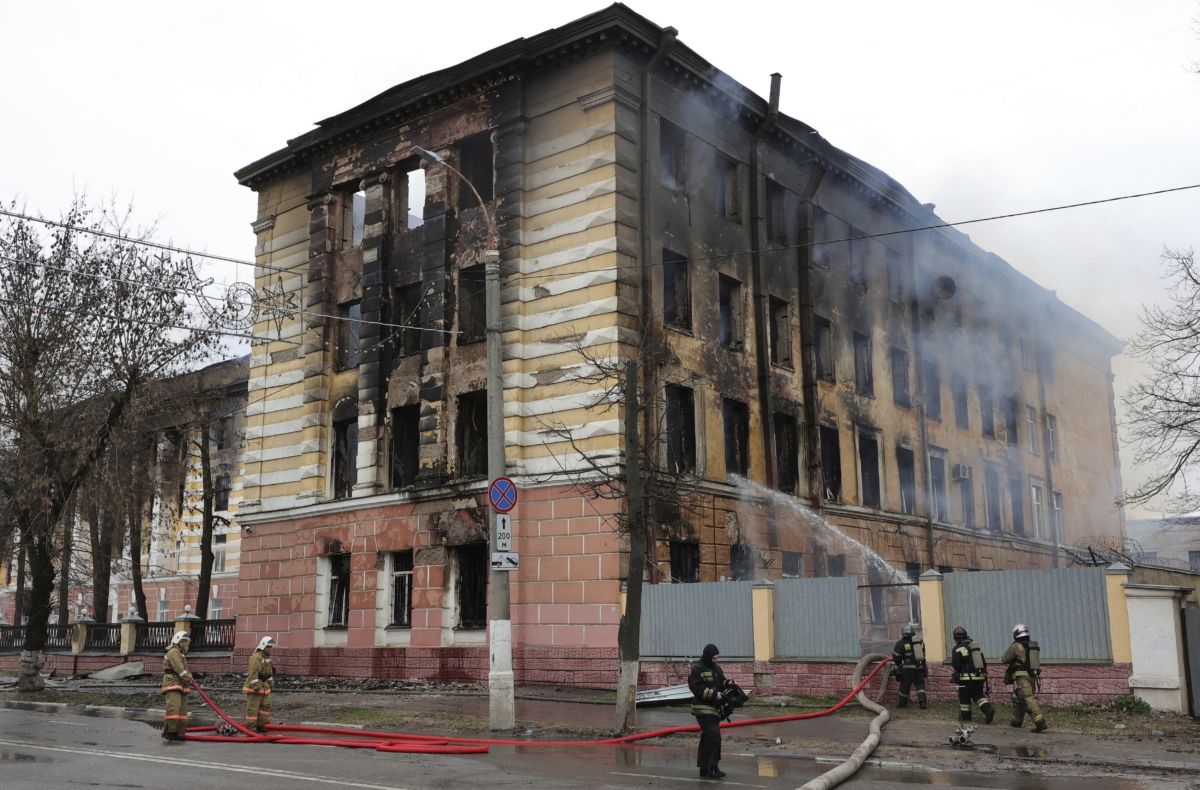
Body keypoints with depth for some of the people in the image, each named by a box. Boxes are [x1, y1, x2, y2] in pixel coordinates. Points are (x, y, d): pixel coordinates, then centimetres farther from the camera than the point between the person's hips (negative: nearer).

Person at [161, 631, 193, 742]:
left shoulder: (180, 654, 26)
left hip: (181, 685, 11)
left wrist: (189, 678, 4)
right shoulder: (173, 652, -7)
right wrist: (188, 678, -9)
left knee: (182, 709, 8)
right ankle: (169, 731, -18)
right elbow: (179, 669, -16)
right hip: (173, 684, -11)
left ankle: (179, 732, 10)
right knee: (174, 707, -18)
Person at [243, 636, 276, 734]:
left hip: (264, 685, 10)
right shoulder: (256, 657, -18)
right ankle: (251, 728, 2)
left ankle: (260, 725, 19)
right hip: (254, 685, -10)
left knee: (266, 705, 9)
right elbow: (253, 673, -23)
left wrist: (271, 683, 18)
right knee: (252, 707, -3)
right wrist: (256, 687, -23)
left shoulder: (267, 657, 14)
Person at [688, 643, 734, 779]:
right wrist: (714, 694, -24)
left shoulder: (716, 668, 15)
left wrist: (727, 684, 2)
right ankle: (712, 768, -13)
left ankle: (704, 767, 19)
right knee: (714, 736, -17)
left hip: (714, 708, 9)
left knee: (707, 737, 13)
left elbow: (720, 683, 24)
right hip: (704, 709, -9)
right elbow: (697, 688, -20)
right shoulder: (697, 669, -13)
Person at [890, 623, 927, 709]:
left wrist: (899, 665, 14)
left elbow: (896, 657, -4)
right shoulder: (920, 642, 6)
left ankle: (902, 703, 21)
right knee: (920, 685, 9)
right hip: (920, 668, 4)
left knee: (905, 686, 9)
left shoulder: (901, 644, -8)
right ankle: (922, 701, -6)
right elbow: (923, 655, 13)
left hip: (908, 669, -4)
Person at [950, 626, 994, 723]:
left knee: (964, 697, 8)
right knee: (978, 695, 11)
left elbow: (955, 665, -12)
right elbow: (983, 662, 16)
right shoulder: (975, 645, 13)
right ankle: (988, 708, -11)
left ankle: (965, 716, 15)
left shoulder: (958, 648, -9)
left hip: (967, 677, -6)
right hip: (980, 676, 6)